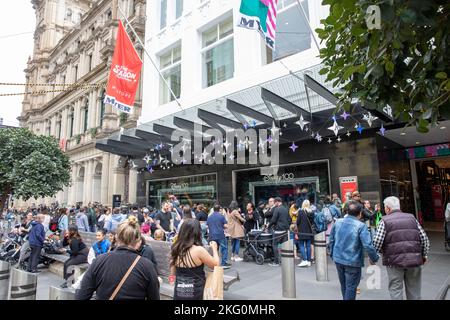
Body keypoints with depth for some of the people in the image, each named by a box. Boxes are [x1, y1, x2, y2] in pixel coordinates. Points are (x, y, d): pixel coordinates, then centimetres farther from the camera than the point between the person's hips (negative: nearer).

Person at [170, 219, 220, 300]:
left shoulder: (176, 249, -1)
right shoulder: (199, 250, -18)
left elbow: (173, 273, 11)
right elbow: (216, 265, -4)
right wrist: (214, 248, 9)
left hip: (178, 293, 5)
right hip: (195, 293, -5)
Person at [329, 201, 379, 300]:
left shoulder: (338, 222, 0)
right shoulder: (361, 226, -16)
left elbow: (331, 240, 7)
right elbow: (368, 245, -22)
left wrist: (332, 255, 18)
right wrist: (374, 258, -6)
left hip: (338, 259, 5)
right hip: (353, 262, -5)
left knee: (343, 285, 22)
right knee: (351, 287, 9)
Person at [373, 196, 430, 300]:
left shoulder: (385, 221, -3)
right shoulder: (412, 218, 9)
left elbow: (377, 242, -11)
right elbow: (424, 238, 7)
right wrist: (424, 255, 18)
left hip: (395, 261, -4)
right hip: (414, 260, 4)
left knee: (395, 290, 7)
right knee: (414, 290, 17)